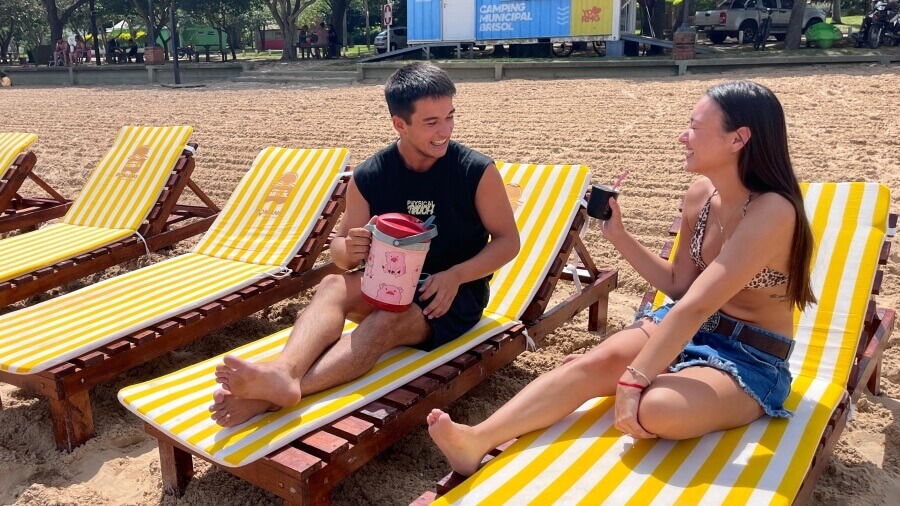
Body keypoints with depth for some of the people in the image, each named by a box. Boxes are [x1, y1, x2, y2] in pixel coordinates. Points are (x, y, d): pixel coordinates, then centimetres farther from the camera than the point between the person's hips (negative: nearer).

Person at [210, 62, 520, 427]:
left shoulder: (477, 171, -11)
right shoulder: (369, 176, -5)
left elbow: (508, 240, -4)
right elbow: (339, 248, 3)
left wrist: (455, 276, -21)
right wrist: (349, 250, -24)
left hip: (457, 293, -3)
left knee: (387, 320, -34)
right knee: (333, 287, -28)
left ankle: (271, 397, -53)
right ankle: (283, 373, -55)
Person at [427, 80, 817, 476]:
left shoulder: (772, 212, -24)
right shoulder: (701, 193, 0)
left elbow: (696, 306, -31)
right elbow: (679, 285, 8)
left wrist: (633, 379, -32)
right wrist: (618, 236, 0)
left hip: (750, 361, -6)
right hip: (684, 330, 6)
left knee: (655, 408, -34)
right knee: (595, 362, -20)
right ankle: (479, 440, -27)